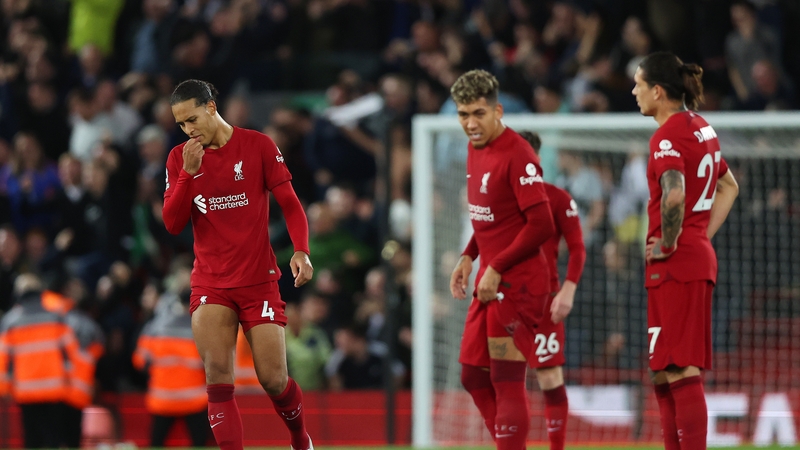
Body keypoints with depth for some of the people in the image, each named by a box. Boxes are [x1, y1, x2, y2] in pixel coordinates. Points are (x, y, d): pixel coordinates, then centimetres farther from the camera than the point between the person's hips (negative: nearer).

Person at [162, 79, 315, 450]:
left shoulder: (257, 145, -3)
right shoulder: (180, 158, 5)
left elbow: (290, 203, -3)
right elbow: (173, 223, -1)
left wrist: (301, 251, -18)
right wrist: (189, 172, -13)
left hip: (259, 280, -2)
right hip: (210, 286, 2)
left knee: (274, 381, -2)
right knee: (218, 377, -17)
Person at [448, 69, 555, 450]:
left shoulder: (517, 155, -17)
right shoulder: (475, 148, 10)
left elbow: (541, 225, -21)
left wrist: (497, 269, -19)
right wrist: (469, 258, 10)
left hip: (517, 282, -9)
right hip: (491, 280, 9)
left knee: (506, 382, -7)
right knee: (473, 376, 12)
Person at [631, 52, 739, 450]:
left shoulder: (668, 136, -15)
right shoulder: (700, 127, 14)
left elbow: (674, 196, -32)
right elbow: (729, 186, 27)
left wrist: (668, 243, -18)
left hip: (676, 263, -10)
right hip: (699, 254, 10)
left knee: (680, 372, -9)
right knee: (665, 373, 15)